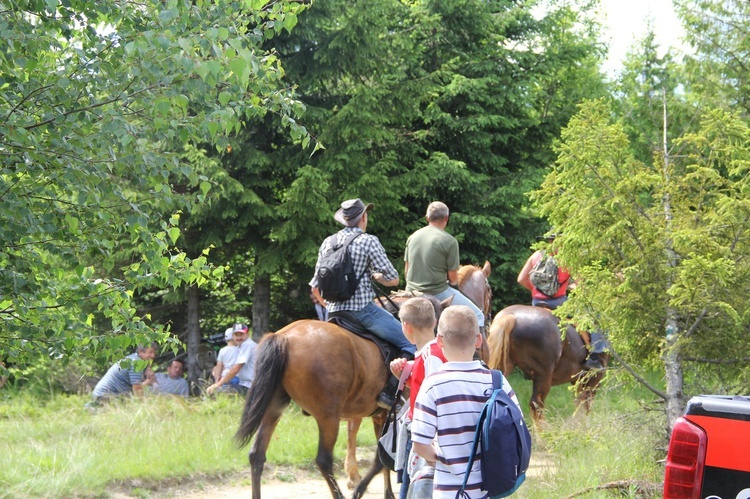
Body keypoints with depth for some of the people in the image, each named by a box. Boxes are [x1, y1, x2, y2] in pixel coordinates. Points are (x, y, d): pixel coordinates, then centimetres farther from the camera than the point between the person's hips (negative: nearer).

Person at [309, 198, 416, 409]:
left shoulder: (328, 243, 13)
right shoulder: (368, 241, -5)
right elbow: (392, 279, -6)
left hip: (333, 312, 7)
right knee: (411, 343, -5)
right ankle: (389, 393, -18)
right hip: (362, 310, -7)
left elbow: (315, 287, 16)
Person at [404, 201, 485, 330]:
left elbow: (406, 269, 11)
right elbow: (453, 278, -9)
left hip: (412, 291, 7)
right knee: (477, 316, 5)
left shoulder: (412, 237, 5)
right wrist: (453, 283, 12)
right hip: (437, 293, -7)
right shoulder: (449, 241, -13)